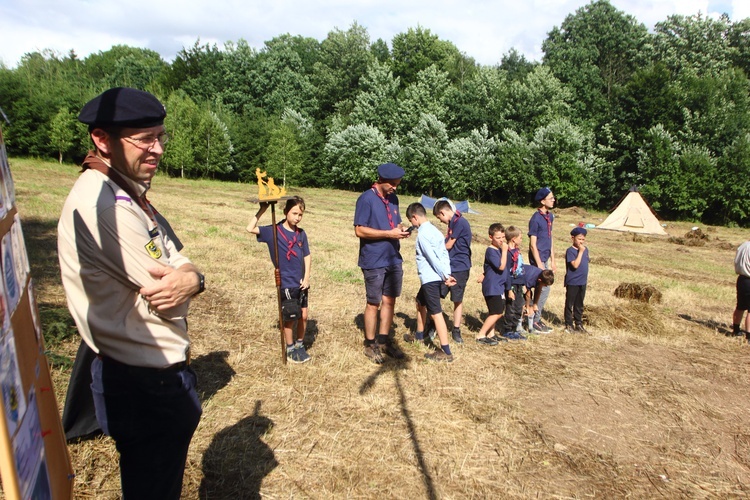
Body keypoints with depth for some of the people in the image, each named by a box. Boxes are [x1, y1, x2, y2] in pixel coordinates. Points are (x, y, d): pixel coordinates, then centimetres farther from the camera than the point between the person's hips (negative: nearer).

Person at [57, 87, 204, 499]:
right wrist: (183, 280, -3)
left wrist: (190, 278, -20)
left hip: (150, 373, 10)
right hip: (148, 385, -9)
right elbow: (169, 299, -25)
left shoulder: (125, 193, 8)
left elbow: (179, 265, 3)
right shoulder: (103, 203, -25)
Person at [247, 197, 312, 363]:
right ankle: (290, 349, 25)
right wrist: (262, 210, -20)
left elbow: (307, 256, 8)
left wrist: (307, 277, -1)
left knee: (304, 315, 11)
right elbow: (251, 228, -20)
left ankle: (300, 345, 31)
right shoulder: (274, 231, -9)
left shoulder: (301, 233, 4)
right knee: (290, 318, 6)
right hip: (286, 284, -5)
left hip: (301, 283, 5)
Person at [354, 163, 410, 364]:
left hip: (394, 260, 7)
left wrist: (401, 230, -3)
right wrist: (389, 233, -21)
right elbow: (360, 230, -17)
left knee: (389, 301, 12)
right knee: (374, 303, 4)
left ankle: (384, 341, 26)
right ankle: (370, 345, 18)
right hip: (374, 262, -7)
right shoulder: (366, 199, -12)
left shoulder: (393, 198, 10)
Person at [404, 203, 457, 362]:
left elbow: (432, 258, -20)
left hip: (430, 279, -10)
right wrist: (447, 275, 4)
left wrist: (445, 276, -17)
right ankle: (419, 335, 44)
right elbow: (444, 253, 9)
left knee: (435, 313, -8)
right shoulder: (434, 230, 12)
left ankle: (446, 352, -7)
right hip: (434, 278, 10)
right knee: (420, 302, 27)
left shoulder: (422, 234, -16)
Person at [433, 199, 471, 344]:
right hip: (447, 266, 8)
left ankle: (456, 330, 16)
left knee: (457, 299, 4)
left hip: (459, 268, -8)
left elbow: (449, 245, -12)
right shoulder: (453, 222, 11)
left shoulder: (460, 222, -17)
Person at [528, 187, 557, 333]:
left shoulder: (550, 216, 11)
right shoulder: (536, 219, -15)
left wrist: (552, 260, 15)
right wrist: (539, 264, -18)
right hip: (538, 259, -8)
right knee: (544, 289, -7)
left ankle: (537, 319, 23)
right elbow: (533, 244, -15)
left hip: (545, 259, 8)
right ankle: (535, 321, 3)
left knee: (542, 290, 12)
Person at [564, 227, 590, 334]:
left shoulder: (585, 249, 8)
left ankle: (578, 324, 27)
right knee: (570, 304, 5)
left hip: (582, 282, 7)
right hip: (572, 282, -7)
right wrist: (580, 251, -23)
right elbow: (575, 265, -24)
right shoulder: (570, 251, -15)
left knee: (579, 305, 16)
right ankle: (569, 325, 13)